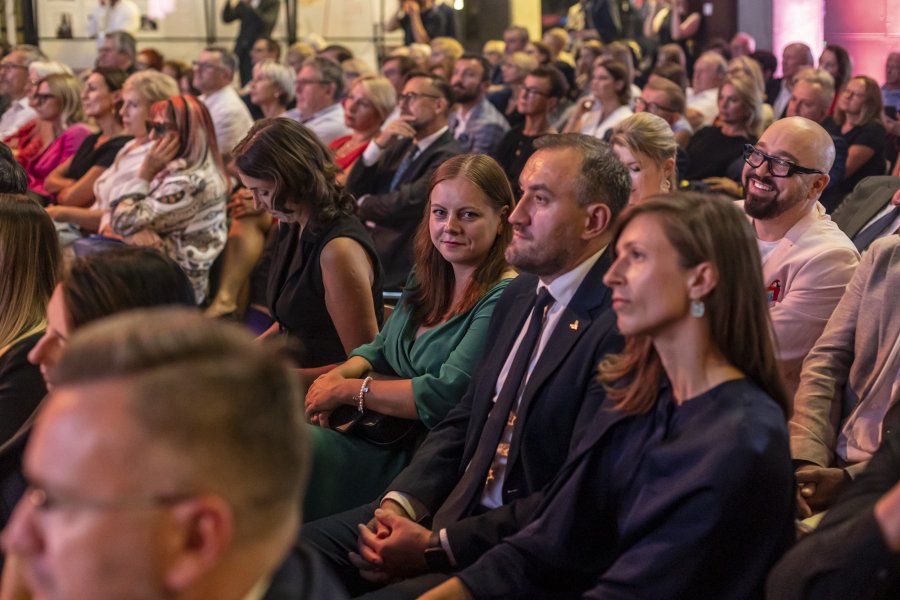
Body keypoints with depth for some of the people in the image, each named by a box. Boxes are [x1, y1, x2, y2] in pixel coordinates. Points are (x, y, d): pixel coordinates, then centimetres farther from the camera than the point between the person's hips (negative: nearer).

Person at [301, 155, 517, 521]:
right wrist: (340, 374, -4)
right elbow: (381, 349, 19)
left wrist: (349, 390, -12)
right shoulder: (425, 279, 13)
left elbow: (447, 395, -18)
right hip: (385, 436, 8)